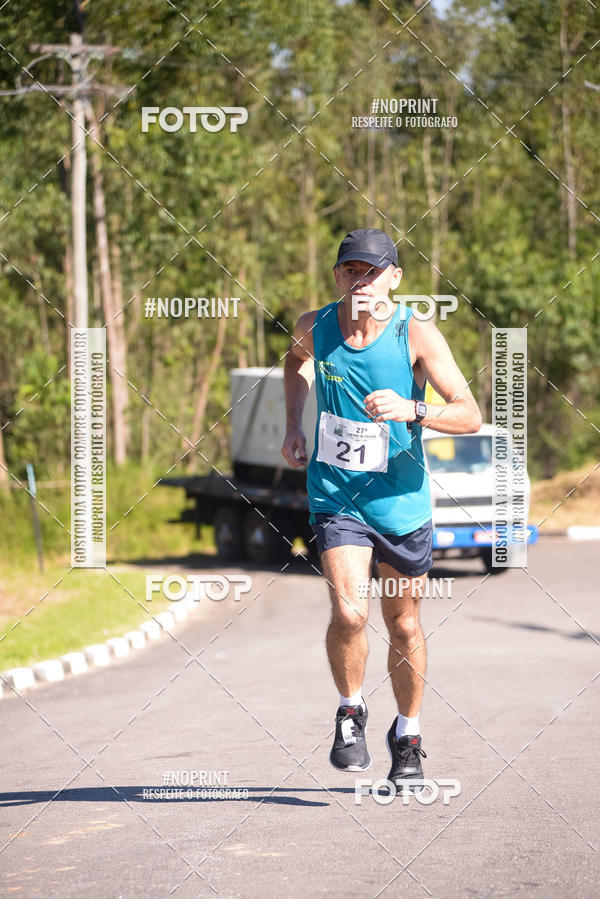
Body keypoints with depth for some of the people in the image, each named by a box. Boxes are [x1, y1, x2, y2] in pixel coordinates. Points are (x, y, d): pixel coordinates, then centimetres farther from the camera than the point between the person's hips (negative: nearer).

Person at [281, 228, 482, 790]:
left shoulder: (417, 334, -13)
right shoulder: (315, 327, -4)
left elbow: (470, 415, -18)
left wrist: (411, 410, -34)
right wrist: (293, 425, 13)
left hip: (401, 501, 0)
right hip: (335, 496, 0)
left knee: (404, 626, 11)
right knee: (349, 612, -20)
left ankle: (407, 736, 34)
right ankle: (350, 712, 7)